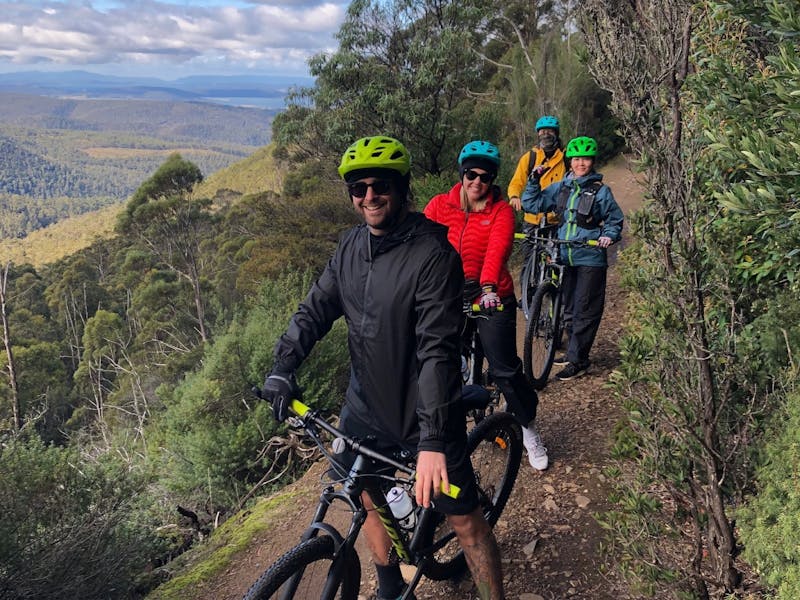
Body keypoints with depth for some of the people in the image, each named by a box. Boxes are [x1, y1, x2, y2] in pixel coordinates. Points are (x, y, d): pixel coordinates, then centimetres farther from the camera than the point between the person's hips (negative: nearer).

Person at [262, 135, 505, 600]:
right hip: (366, 405, 7)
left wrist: (433, 439, -33)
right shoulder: (352, 245, 1)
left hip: (424, 412, -6)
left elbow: (438, 348, -27)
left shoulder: (433, 254, -21)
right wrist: (283, 367, -11)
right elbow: (316, 309, 5)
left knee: (465, 520, 2)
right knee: (367, 497, 20)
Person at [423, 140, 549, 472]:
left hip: (492, 299, -2)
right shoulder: (441, 205, -1)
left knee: (506, 370, -1)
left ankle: (529, 429, 24)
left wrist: (488, 288, -41)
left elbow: (497, 249, -24)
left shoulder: (501, 211, -6)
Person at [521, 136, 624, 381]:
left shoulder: (601, 190, -3)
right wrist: (534, 180, -2)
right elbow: (531, 203, 9)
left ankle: (577, 361, 2)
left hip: (590, 259, -4)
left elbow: (615, 220, 3)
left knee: (585, 310, -3)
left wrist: (609, 236, -16)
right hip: (565, 257, 5)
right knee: (571, 307, 14)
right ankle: (574, 352, 27)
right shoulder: (560, 188, 8)